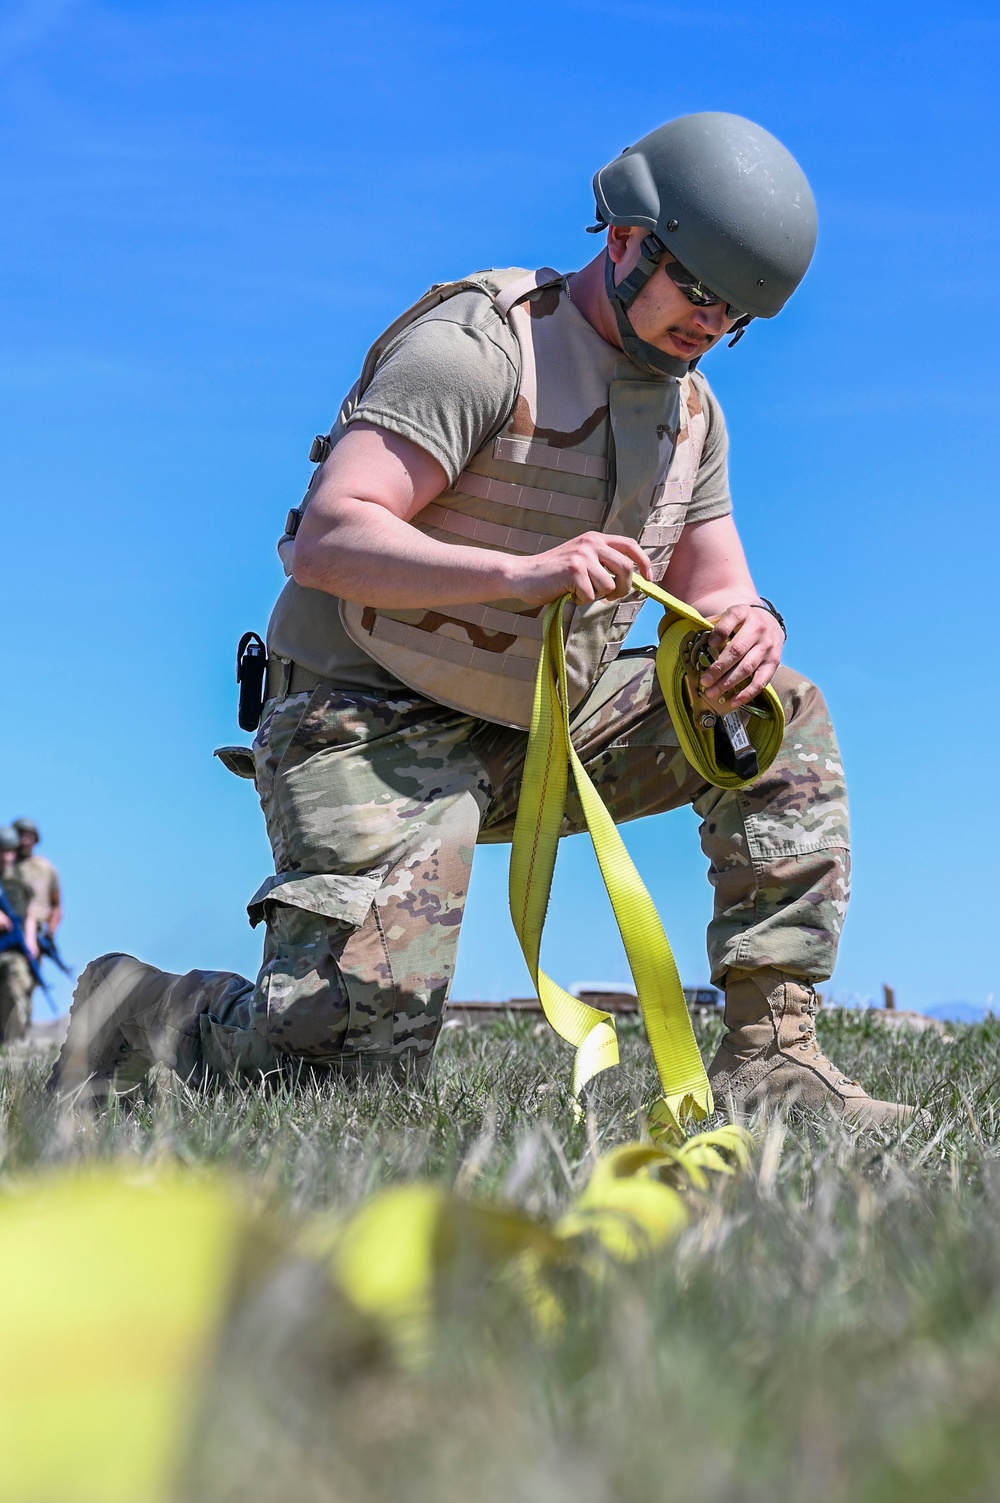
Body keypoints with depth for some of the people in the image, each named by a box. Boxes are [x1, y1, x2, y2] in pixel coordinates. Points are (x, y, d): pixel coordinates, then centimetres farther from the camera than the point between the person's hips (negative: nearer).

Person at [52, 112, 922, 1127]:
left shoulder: (691, 408, 10)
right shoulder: (482, 347, -17)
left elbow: (715, 593, 11)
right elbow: (327, 539, -26)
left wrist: (745, 628, -15)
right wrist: (521, 572, -40)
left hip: (536, 727, 8)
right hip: (373, 728, -8)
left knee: (785, 720, -2)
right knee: (365, 1055, -21)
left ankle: (771, 1054, -3)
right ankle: (133, 1014, 8)